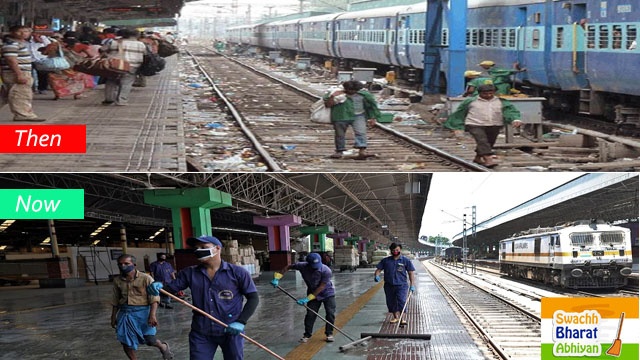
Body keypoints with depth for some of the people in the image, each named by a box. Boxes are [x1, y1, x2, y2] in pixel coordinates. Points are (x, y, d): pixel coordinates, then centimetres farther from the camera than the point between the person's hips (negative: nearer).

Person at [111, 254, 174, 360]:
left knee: (150, 340, 3)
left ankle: (163, 347, 37)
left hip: (142, 312, -4)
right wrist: (113, 317, 16)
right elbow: (115, 301, 15)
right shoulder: (117, 281, 4)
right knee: (126, 342, 4)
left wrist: (152, 315, -17)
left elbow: (154, 299, -9)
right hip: (125, 313, 4)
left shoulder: (145, 278, -9)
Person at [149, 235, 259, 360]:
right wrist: (159, 287, -22)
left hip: (230, 331, -2)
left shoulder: (237, 272, -5)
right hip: (200, 333, 2)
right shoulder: (189, 273, 3)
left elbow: (253, 298, -2)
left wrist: (241, 322, -14)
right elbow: (169, 289, 2)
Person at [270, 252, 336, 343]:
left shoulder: (326, 271, -33)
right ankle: (307, 335, 10)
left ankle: (329, 333, 11)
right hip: (313, 294, 2)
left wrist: (308, 298, -32)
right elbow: (288, 267, -10)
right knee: (310, 314, -2)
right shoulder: (303, 266, -25)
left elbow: (321, 287, -30)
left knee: (330, 313, -5)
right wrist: (277, 277, -20)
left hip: (327, 293, -2)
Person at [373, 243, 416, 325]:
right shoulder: (385, 260, 6)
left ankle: (402, 318, -9)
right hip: (389, 285, 3)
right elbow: (378, 269, 8)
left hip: (401, 285, -3)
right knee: (391, 302, 9)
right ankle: (395, 317, 28)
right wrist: (376, 275, -15)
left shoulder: (406, 260, 1)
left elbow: (411, 273, 2)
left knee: (401, 301, -16)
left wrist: (412, 285, -5)